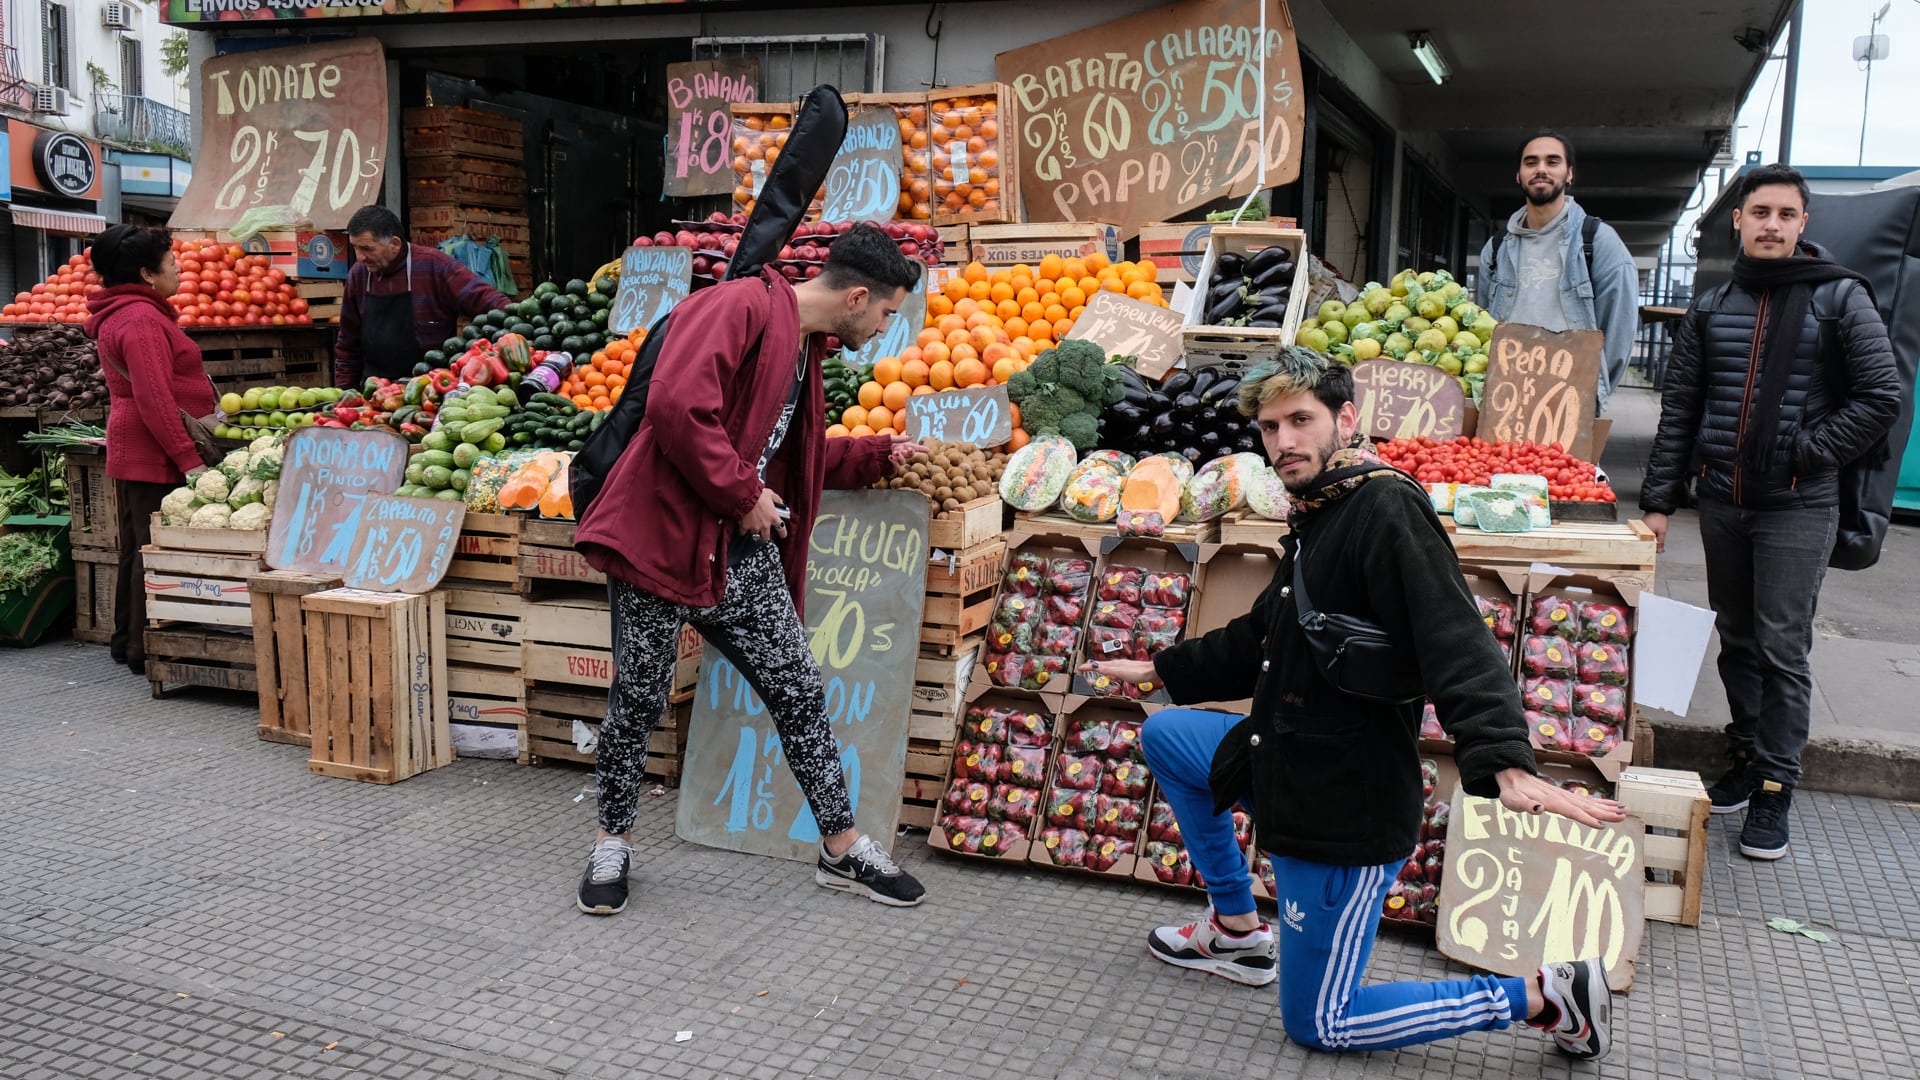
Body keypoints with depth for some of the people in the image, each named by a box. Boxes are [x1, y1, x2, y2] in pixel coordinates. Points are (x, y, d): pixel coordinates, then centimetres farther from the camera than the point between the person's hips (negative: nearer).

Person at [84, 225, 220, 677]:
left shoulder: (118, 315, 17)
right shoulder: (142, 320, -17)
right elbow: (155, 401, -23)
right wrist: (190, 460, -24)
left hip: (131, 450, 11)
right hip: (156, 456, -11)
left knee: (135, 549, 17)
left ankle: (126, 641, 28)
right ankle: (146, 651, -2)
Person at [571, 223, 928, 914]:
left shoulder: (804, 346, 17)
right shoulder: (741, 306, -14)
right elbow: (676, 406, -27)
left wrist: (878, 455, 28)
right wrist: (743, 495, -19)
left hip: (745, 557, 8)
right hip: (665, 539, -8)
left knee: (800, 694, 8)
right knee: (638, 701, 7)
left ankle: (843, 850, 18)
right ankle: (613, 840, 28)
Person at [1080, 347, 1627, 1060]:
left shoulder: (1384, 508, -20)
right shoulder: (1320, 515, 11)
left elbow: (1454, 641, -34)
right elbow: (1261, 638, 26)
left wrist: (1505, 764, -49)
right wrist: (1159, 670, 30)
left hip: (1346, 807, -9)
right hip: (1288, 762, 9)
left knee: (1316, 1024, 2)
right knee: (1164, 735, 23)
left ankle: (1541, 996, 9)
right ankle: (1236, 929, 29)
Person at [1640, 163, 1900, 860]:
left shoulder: (1840, 298, -2)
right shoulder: (1711, 308, 9)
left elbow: (1882, 398, -4)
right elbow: (1679, 408, 9)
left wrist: (1807, 452, -11)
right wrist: (1658, 501, 5)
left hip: (1798, 507, -4)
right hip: (1721, 501, 4)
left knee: (1782, 650, -2)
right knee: (1737, 640, 13)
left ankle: (1775, 789, 7)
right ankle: (1746, 758, 27)